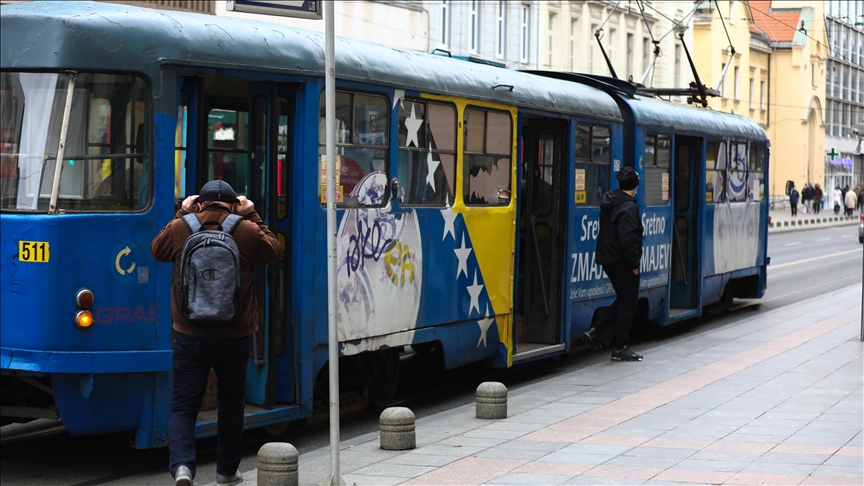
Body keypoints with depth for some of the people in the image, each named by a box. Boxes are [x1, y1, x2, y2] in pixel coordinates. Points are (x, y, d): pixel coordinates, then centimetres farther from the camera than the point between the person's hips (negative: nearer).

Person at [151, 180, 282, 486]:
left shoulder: (180, 229, -4)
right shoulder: (247, 231, -6)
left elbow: (157, 250, 17)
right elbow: (274, 253, 12)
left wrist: (181, 214, 20)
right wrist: (252, 217, 16)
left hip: (189, 337, 0)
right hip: (235, 336, 0)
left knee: (183, 405, 3)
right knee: (231, 404, 17)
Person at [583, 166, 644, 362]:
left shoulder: (608, 204, 9)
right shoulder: (629, 208, -18)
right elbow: (627, 238, -24)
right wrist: (634, 263, -16)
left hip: (608, 259, 9)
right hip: (623, 262, -9)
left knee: (623, 299, 20)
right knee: (628, 302, 1)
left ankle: (596, 332, 11)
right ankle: (620, 348, 5)